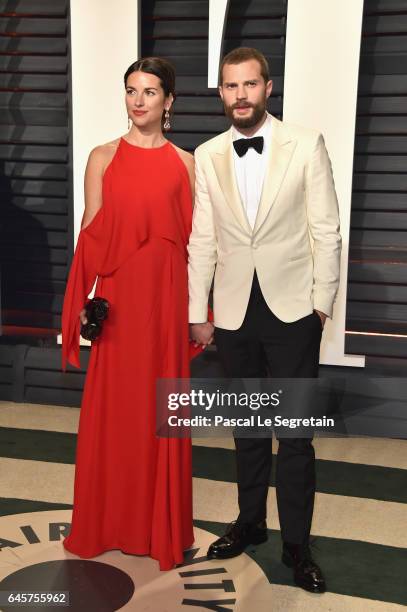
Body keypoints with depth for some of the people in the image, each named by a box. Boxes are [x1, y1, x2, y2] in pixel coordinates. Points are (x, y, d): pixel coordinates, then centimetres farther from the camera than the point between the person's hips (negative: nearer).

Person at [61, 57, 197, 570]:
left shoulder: (185, 163, 5)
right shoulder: (103, 157, 5)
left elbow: (194, 239, 5)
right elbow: (90, 236, 2)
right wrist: (84, 301, -5)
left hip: (167, 296, 0)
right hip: (117, 296, 0)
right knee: (112, 407, 7)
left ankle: (161, 524, 25)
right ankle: (108, 523, 26)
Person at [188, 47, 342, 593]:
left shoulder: (306, 145, -3)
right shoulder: (207, 156, 4)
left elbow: (326, 230, -2)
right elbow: (202, 240, 4)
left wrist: (322, 302, -5)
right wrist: (198, 313, 4)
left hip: (292, 309, -2)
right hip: (234, 312, 3)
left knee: (295, 433, 3)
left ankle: (296, 543, 19)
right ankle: (250, 522, 33)